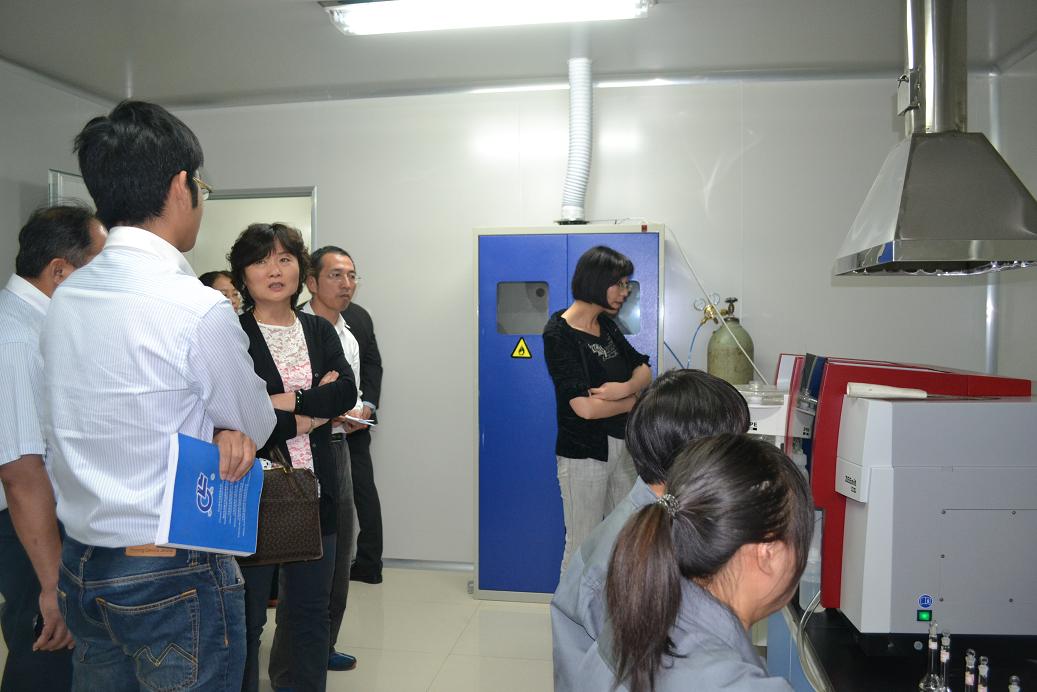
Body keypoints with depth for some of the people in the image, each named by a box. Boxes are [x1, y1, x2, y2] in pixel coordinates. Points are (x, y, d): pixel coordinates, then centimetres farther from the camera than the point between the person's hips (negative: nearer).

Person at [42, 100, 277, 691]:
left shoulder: (65, 299, 2)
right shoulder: (200, 309, -22)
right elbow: (258, 424, -7)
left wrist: (221, 432, -7)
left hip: (80, 569, 7)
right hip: (175, 576, -7)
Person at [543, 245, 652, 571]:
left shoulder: (606, 324, 9)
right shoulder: (559, 333, -15)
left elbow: (643, 369, 10)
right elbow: (586, 407, -22)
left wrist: (625, 387, -13)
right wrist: (636, 400, -6)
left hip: (621, 444, 8)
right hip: (583, 452, -7)